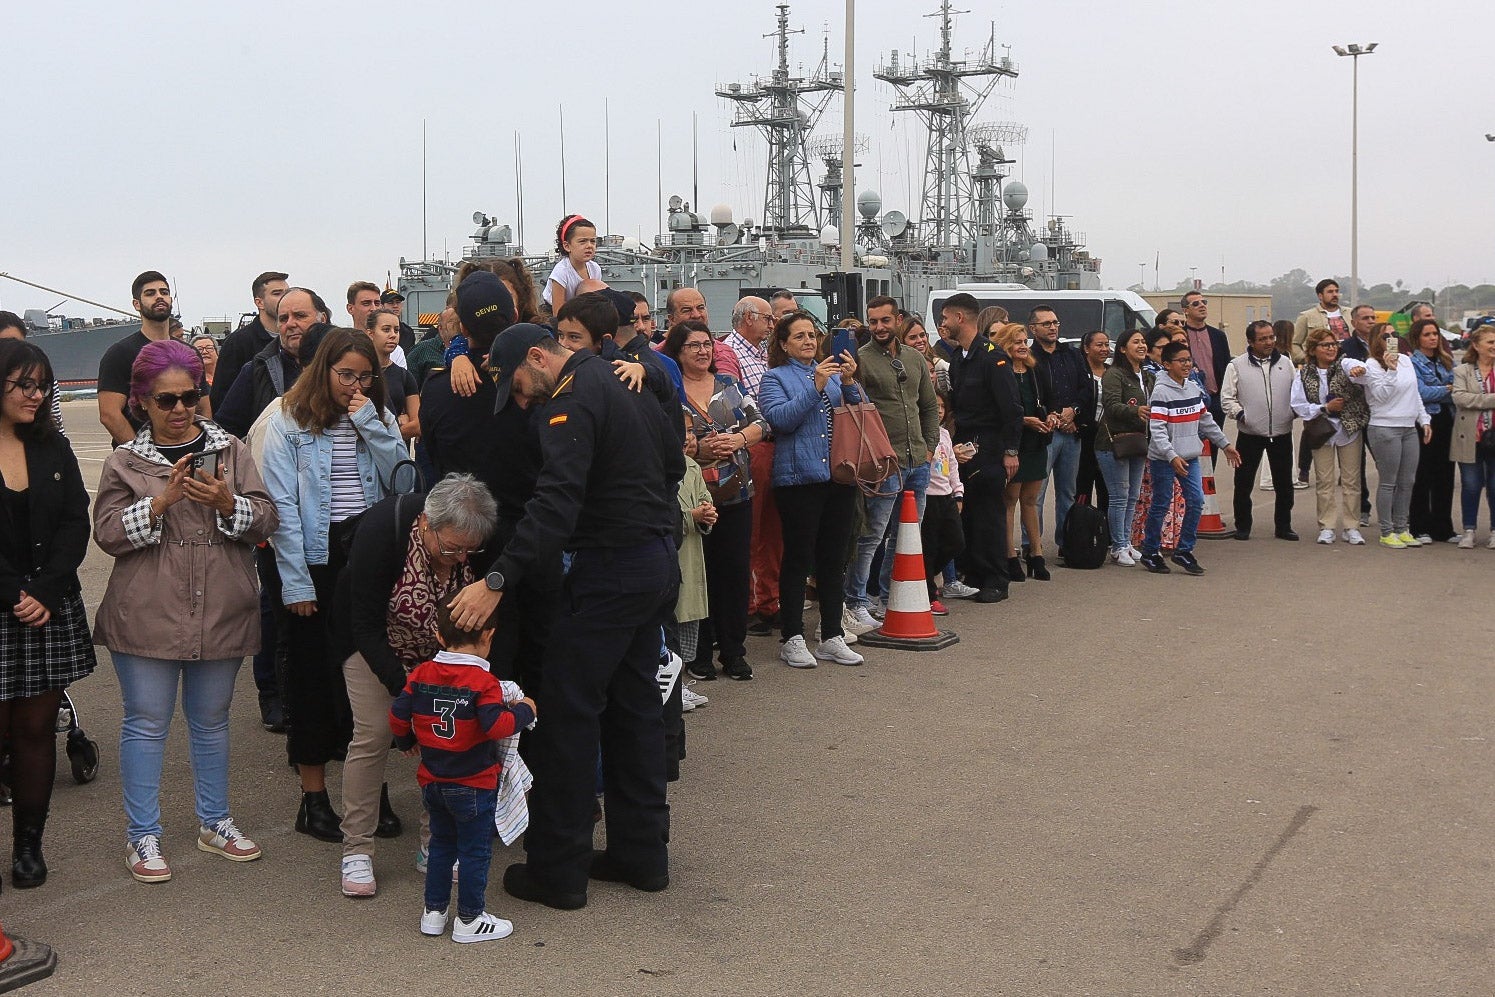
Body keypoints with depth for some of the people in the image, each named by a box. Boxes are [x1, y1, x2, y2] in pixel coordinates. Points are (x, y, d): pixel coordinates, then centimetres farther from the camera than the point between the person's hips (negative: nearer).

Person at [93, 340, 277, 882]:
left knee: (212, 720, 14)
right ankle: (143, 834, 16)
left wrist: (227, 503, -18)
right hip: (146, 617, -2)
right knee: (146, 723, 4)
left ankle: (214, 822, 28)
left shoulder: (230, 450, 6)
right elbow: (108, 532, -7)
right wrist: (162, 501, -19)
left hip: (221, 613, 2)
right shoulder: (125, 462, 2)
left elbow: (265, 519, 1)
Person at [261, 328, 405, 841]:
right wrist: (295, 581, -11)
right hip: (316, 562, -3)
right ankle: (313, 797, 13)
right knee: (314, 676, 4)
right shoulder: (290, 421, -1)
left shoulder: (378, 418, 11)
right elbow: (283, 505, -6)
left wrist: (370, 423, -10)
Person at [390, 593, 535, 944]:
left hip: (432, 781, 6)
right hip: (474, 786, -6)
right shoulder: (483, 683, -18)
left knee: (441, 845, 21)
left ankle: (434, 912, 26)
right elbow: (496, 726, -27)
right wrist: (523, 710, -9)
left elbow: (398, 717, 2)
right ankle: (470, 920, 12)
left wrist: (408, 741, 21)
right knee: (475, 850, 6)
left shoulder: (421, 674, -1)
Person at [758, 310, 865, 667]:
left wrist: (848, 384, -7)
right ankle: (792, 640, 7)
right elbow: (781, 418, -13)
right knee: (797, 559, -1)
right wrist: (815, 386, -19)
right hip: (799, 478, -4)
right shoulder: (776, 378, 3)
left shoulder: (833, 372, 16)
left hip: (840, 477, 5)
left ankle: (832, 638, 16)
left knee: (834, 559, 8)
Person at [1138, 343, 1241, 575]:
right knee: (1160, 505, 2)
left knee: (1196, 501, 0)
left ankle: (1184, 551, 12)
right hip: (1163, 459, -6)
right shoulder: (1161, 392, -13)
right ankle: (1150, 553, 16)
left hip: (1189, 458, 6)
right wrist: (1172, 456, -29)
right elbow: (1157, 429, -20)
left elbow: (1206, 420, 20)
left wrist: (1225, 444, 20)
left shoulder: (1194, 389, 10)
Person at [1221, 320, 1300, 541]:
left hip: (1282, 433, 3)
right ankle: (1242, 526, 15)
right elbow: (1227, 397, -1)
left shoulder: (1285, 363, 8)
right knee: (1243, 483, 2)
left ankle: (1283, 526, 21)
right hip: (1250, 434, -2)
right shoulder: (1237, 365, -1)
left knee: (1284, 483, 9)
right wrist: (1239, 413, -16)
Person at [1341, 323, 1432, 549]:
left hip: (1409, 428, 7)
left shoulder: (1406, 360, 13)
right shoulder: (1372, 365, -7)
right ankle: (1387, 532, 5)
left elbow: (1415, 395, 19)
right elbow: (1381, 396, -17)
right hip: (1385, 429, -7)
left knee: (1407, 482, 9)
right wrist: (1390, 370, -24)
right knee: (1388, 483, -2)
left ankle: (1402, 529, 18)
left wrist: (1424, 420, 16)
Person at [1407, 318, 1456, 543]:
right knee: (1422, 476, 0)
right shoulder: (1412, 362, -6)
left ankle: (1443, 528, 15)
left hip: (1445, 422, 6)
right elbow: (1421, 392, -16)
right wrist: (1447, 390, -5)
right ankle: (1420, 528, 8)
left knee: (1445, 476, 7)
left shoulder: (1445, 360, 15)